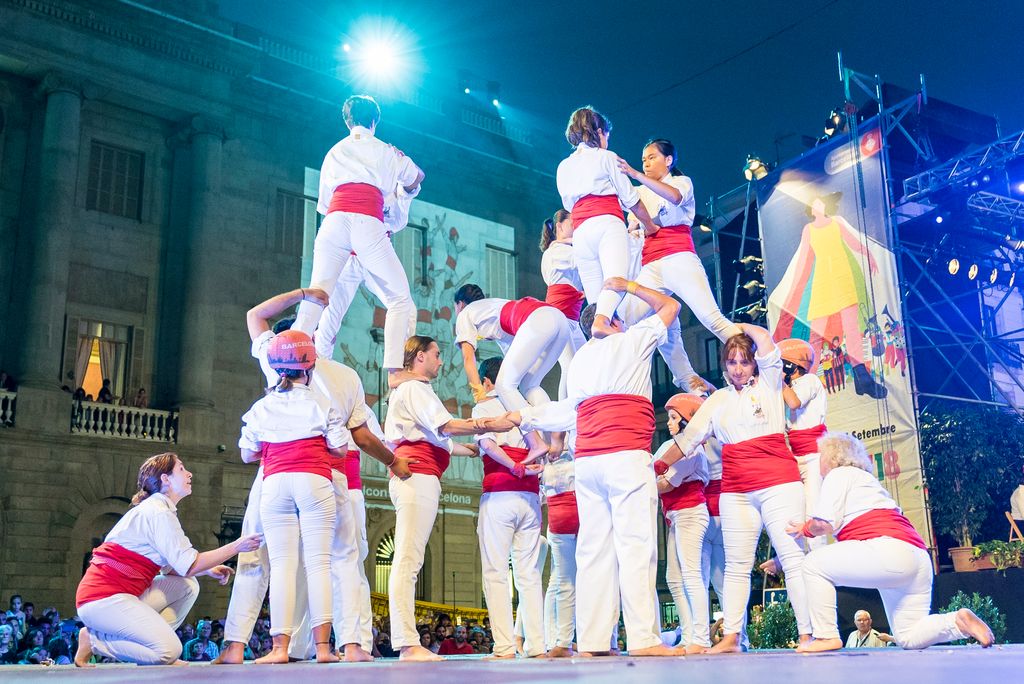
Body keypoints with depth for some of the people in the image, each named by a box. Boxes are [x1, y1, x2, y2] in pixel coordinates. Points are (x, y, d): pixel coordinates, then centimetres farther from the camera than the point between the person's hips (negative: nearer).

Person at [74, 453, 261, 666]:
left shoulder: (152, 509, 18)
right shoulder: (159, 513, -14)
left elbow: (172, 565, 14)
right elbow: (189, 565, -19)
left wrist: (208, 570, 3)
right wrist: (236, 546, -15)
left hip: (123, 593, 10)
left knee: (187, 585, 7)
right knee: (169, 650, -21)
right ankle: (93, 640, -5)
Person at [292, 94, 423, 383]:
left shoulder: (333, 153, 28)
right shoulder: (384, 151, 23)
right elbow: (416, 178, 40)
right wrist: (405, 190, 61)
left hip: (334, 221, 3)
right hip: (368, 224, -2)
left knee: (315, 297, -1)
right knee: (400, 299, 4)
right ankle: (394, 371, -12)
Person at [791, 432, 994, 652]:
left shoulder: (840, 473, 6)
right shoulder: (865, 478, 34)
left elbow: (824, 524, -6)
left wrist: (805, 529, 16)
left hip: (890, 551, -10)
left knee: (814, 563, -2)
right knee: (910, 638, 13)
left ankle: (826, 636, -6)